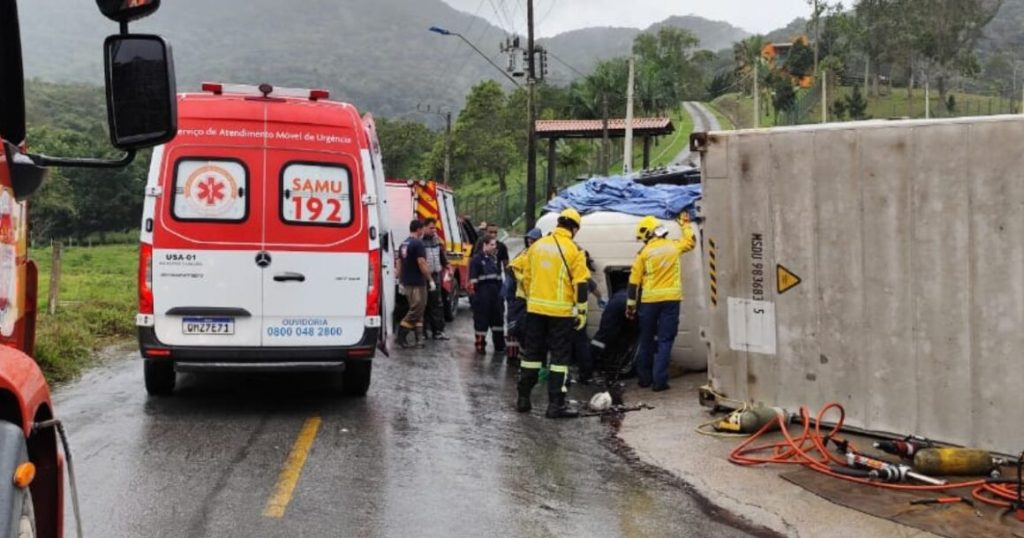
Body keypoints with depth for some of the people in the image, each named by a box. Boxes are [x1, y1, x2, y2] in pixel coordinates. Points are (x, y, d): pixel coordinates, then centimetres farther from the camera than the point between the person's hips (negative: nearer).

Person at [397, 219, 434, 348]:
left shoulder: (403, 244, 13)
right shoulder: (418, 244, -14)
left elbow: (399, 264, 16)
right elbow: (422, 264, -20)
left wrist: (401, 282, 22)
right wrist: (430, 280, -14)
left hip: (407, 283, 9)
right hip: (417, 284, -9)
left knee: (416, 310, 14)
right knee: (415, 310, -5)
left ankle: (419, 337, 13)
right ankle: (401, 335, -7)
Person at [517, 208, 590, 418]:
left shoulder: (537, 246, 7)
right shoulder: (573, 250, -8)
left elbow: (526, 278, 12)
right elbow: (580, 284, -10)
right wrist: (582, 310, -3)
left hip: (535, 308, 5)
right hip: (560, 312, -5)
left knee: (532, 352, 13)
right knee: (560, 355, 1)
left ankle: (523, 398, 18)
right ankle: (556, 404, 0)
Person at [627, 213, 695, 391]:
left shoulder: (644, 252, -3)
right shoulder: (674, 246, 2)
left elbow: (634, 281, -1)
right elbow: (690, 242, 25)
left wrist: (631, 304, 6)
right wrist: (685, 225, 40)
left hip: (649, 301, -1)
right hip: (671, 299, 1)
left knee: (646, 339, 14)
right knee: (665, 340, 1)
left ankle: (644, 377, 22)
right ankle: (659, 380, -6)